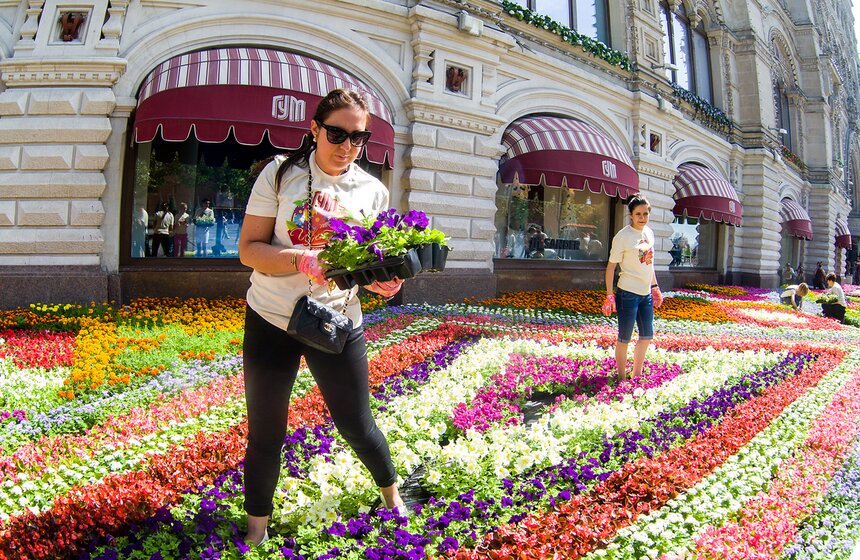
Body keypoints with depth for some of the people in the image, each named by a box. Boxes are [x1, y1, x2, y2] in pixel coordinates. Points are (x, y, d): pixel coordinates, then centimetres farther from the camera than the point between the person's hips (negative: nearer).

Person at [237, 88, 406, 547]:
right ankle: (257, 529, 33)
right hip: (270, 320, -1)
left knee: (356, 424, 9)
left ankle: (390, 491, 40)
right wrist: (304, 261, -26)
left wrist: (382, 281, -17)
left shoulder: (373, 191, 1)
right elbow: (249, 249, -9)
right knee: (265, 433, 10)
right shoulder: (281, 173, -6)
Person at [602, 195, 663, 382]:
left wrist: (655, 287, 21)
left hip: (646, 293, 8)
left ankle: (637, 375, 31)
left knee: (647, 336, 16)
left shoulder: (649, 233, 8)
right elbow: (611, 266, -11)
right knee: (625, 338, 1)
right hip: (628, 294, -8)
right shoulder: (623, 236, -14)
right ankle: (622, 379, 15)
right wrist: (609, 295, -14)